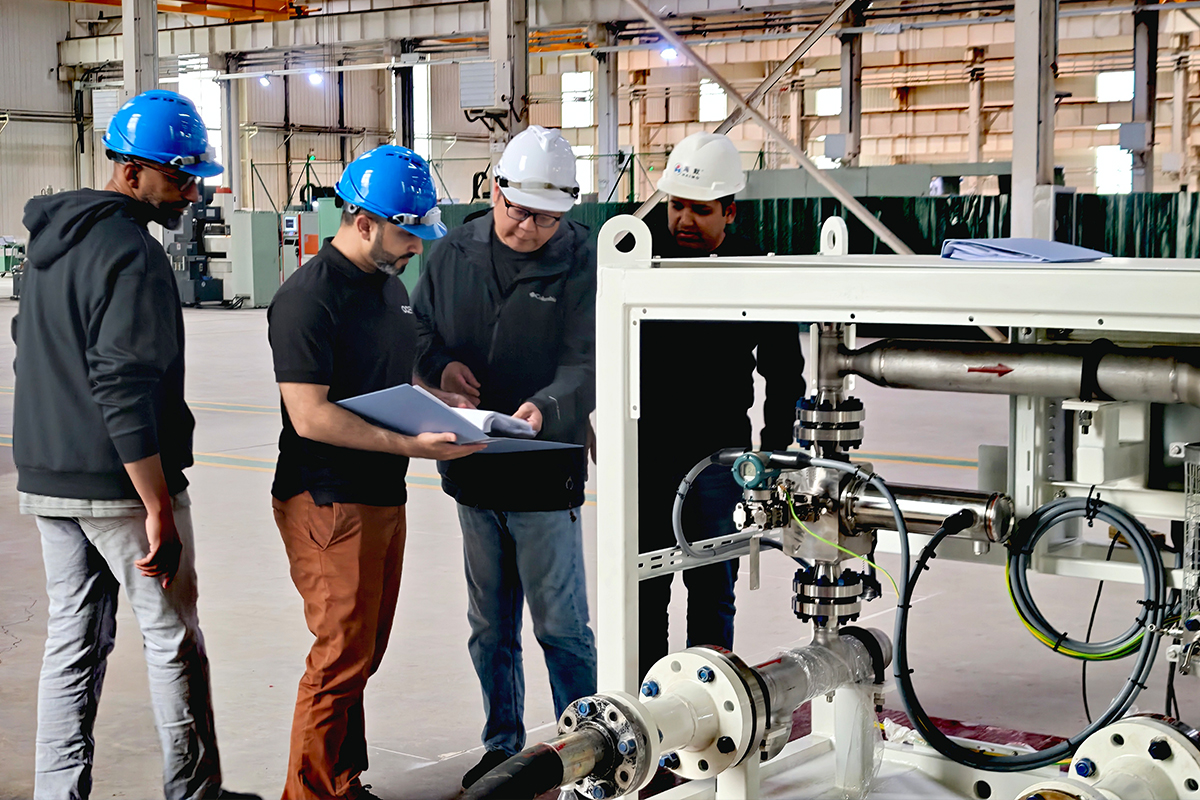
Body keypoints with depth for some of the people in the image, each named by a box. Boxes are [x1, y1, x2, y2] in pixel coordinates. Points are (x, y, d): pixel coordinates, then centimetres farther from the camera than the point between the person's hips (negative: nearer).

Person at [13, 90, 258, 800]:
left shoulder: (53, 240, 13)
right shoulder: (131, 256, -17)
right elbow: (126, 394, -23)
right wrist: (160, 513, -22)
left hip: (47, 479, 8)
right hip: (120, 484, -8)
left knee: (73, 637, 12)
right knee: (173, 637, 4)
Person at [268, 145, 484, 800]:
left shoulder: (389, 284, 15)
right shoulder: (308, 297, -16)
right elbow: (310, 415, -22)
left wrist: (439, 404, 6)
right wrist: (411, 445, -26)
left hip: (384, 499, 9)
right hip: (329, 504, -9)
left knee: (364, 654, 14)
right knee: (342, 659, -5)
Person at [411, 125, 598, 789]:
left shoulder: (580, 265, -9)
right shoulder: (453, 254, 5)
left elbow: (585, 365, -15)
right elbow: (415, 327, 15)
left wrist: (546, 408, -35)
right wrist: (439, 364, -7)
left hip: (545, 475, -5)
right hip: (471, 470, 5)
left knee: (560, 625, 1)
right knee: (490, 627, 17)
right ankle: (501, 745, 31)